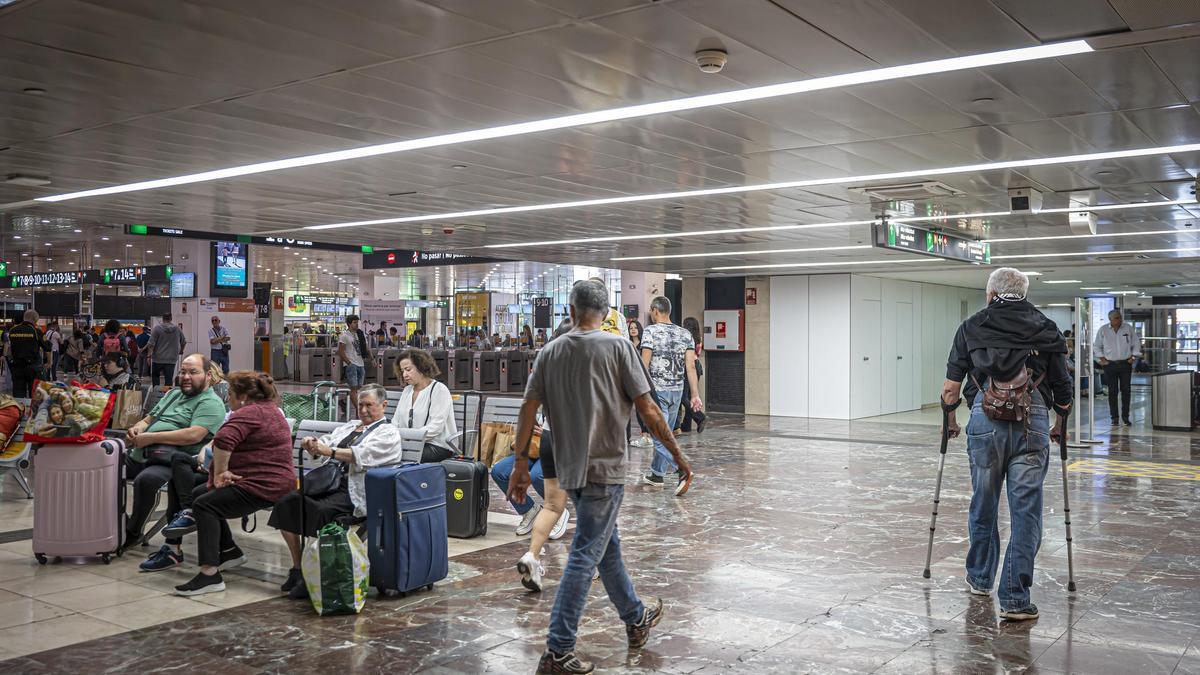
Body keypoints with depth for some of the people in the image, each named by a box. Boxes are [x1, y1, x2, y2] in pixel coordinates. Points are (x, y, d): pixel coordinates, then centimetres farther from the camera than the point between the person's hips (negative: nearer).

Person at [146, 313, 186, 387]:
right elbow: (184, 342, 15)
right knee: (169, 379, 1)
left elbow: (151, 343, -9)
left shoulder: (157, 328, -5)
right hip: (171, 359, 1)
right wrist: (181, 351, 31)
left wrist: (149, 354, -2)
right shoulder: (177, 329, 4)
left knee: (155, 376, 17)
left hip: (158, 358, -1)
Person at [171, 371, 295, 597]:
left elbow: (223, 441, -32)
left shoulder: (249, 412, -15)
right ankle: (230, 551, 25)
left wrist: (219, 473, -20)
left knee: (204, 504, -18)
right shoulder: (269, 408, 18)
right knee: (200, 493, 18)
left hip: (265, 487, -11)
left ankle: (210, 575, -22)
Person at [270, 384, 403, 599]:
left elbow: (362, 454, -16)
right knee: (287, 502, -12)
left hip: (353, 492, -7)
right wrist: (311, 444, -9)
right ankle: (297, 569, -4)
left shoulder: (389, 433, 1)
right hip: (330, 483, 7)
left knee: (322, 510, -32)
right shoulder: (350, 426, 24)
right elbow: (326, 441, 15)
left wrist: (330, 451, -26)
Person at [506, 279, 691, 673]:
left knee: (607, 545, 20)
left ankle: (636, 620, 38)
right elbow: (647, 410, -8)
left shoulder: (550, 352, 6)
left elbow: (528, 410, 2)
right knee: (585, 557, -3)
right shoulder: (617, 347, -6)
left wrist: (521, 463, 8)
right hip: (604, 467, -6)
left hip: (569, 469, 6)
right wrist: (678, 455, 1)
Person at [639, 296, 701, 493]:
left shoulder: (651, 331, -8)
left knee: (661, 436, -5)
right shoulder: (685, 334, 6)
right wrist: (695, 394, 0)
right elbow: (690, 366, 1)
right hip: (677, 390, 6)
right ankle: (657, 474, 27)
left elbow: (644, 364, -13)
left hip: (656, 390, -6)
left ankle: (682, 469, -23)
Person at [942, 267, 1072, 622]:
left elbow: (951, 388, 7)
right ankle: (1015, 598, 2)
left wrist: (950, 420, 23)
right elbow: (1063, 390, 13)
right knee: (1026, 511, 3)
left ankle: (980, 579, 34)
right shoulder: (1047, 330, 13)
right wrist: (1060, 426, 30)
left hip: (986, 421, 0)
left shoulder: (972, 327, 11)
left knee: (983, 505, 17)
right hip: (1033, 422, 0)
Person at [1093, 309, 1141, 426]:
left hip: (1125, 364, 1)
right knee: (1112, 391, 1)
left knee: (1126, 390, 1)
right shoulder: (1103, 330, 0)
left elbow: (1136, 344, 10)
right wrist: (1102, 359, 1)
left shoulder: (1129, 328, 2)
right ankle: (1114, 417, 7)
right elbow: (1097, 346, 9)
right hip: (1110, 364, -1)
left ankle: (1125, 416, 10)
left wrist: (1133, 357, 2)